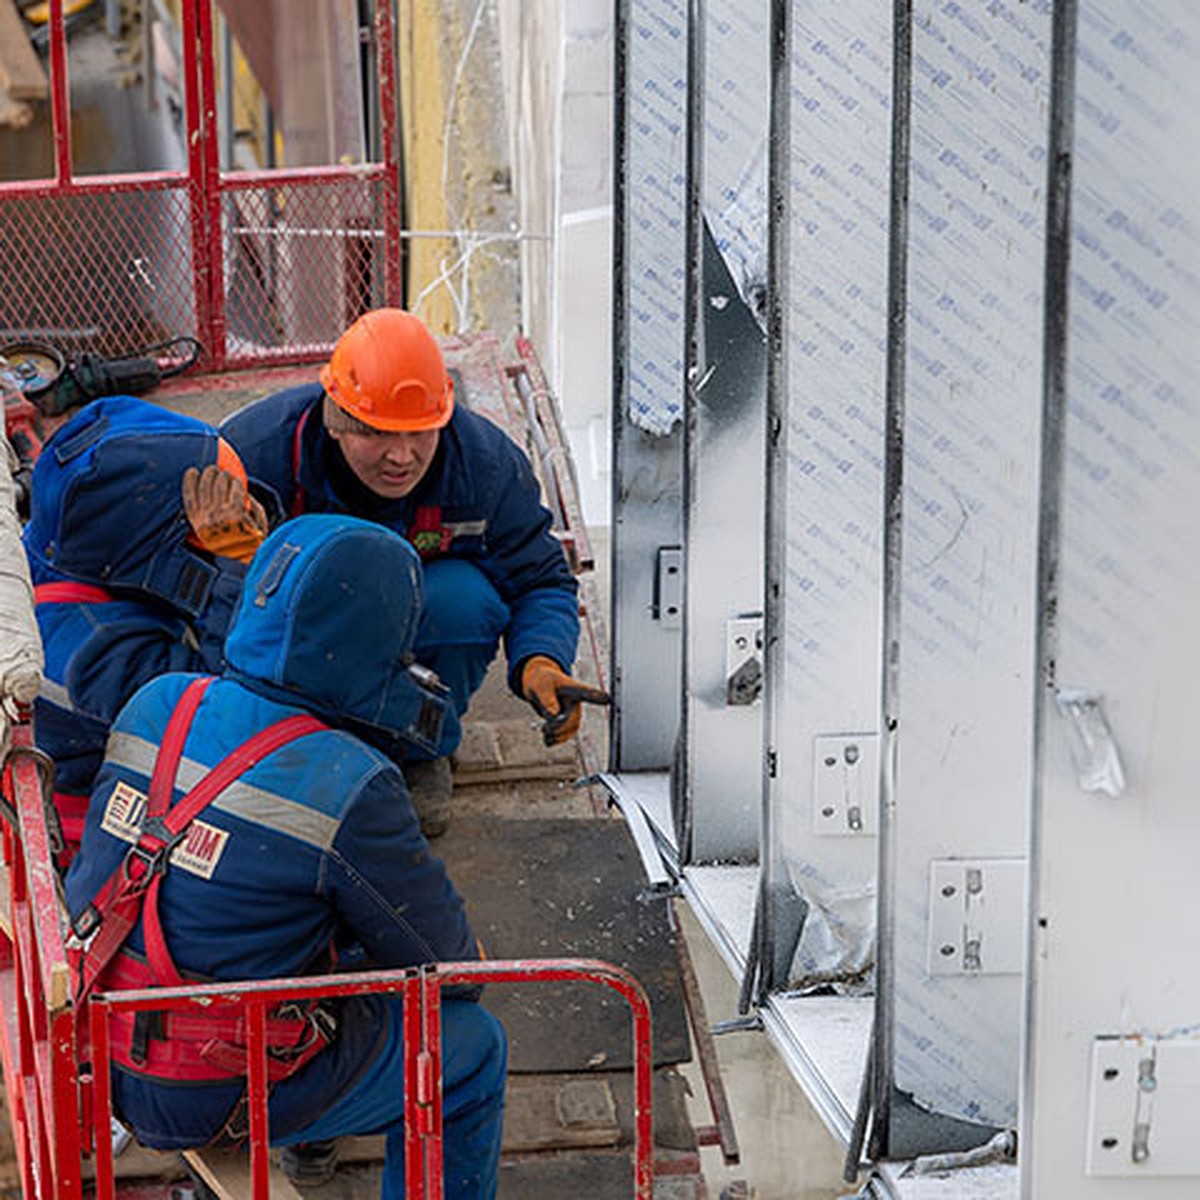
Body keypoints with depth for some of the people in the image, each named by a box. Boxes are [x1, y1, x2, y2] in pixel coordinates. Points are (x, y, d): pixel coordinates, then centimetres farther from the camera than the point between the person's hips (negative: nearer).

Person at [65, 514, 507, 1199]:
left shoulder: (158, 705, -6)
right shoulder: (349, 789, -24)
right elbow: (443, 961, -12)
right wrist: (467, 960, 15)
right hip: (219, 1099, -7)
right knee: (472, 1046, 14)